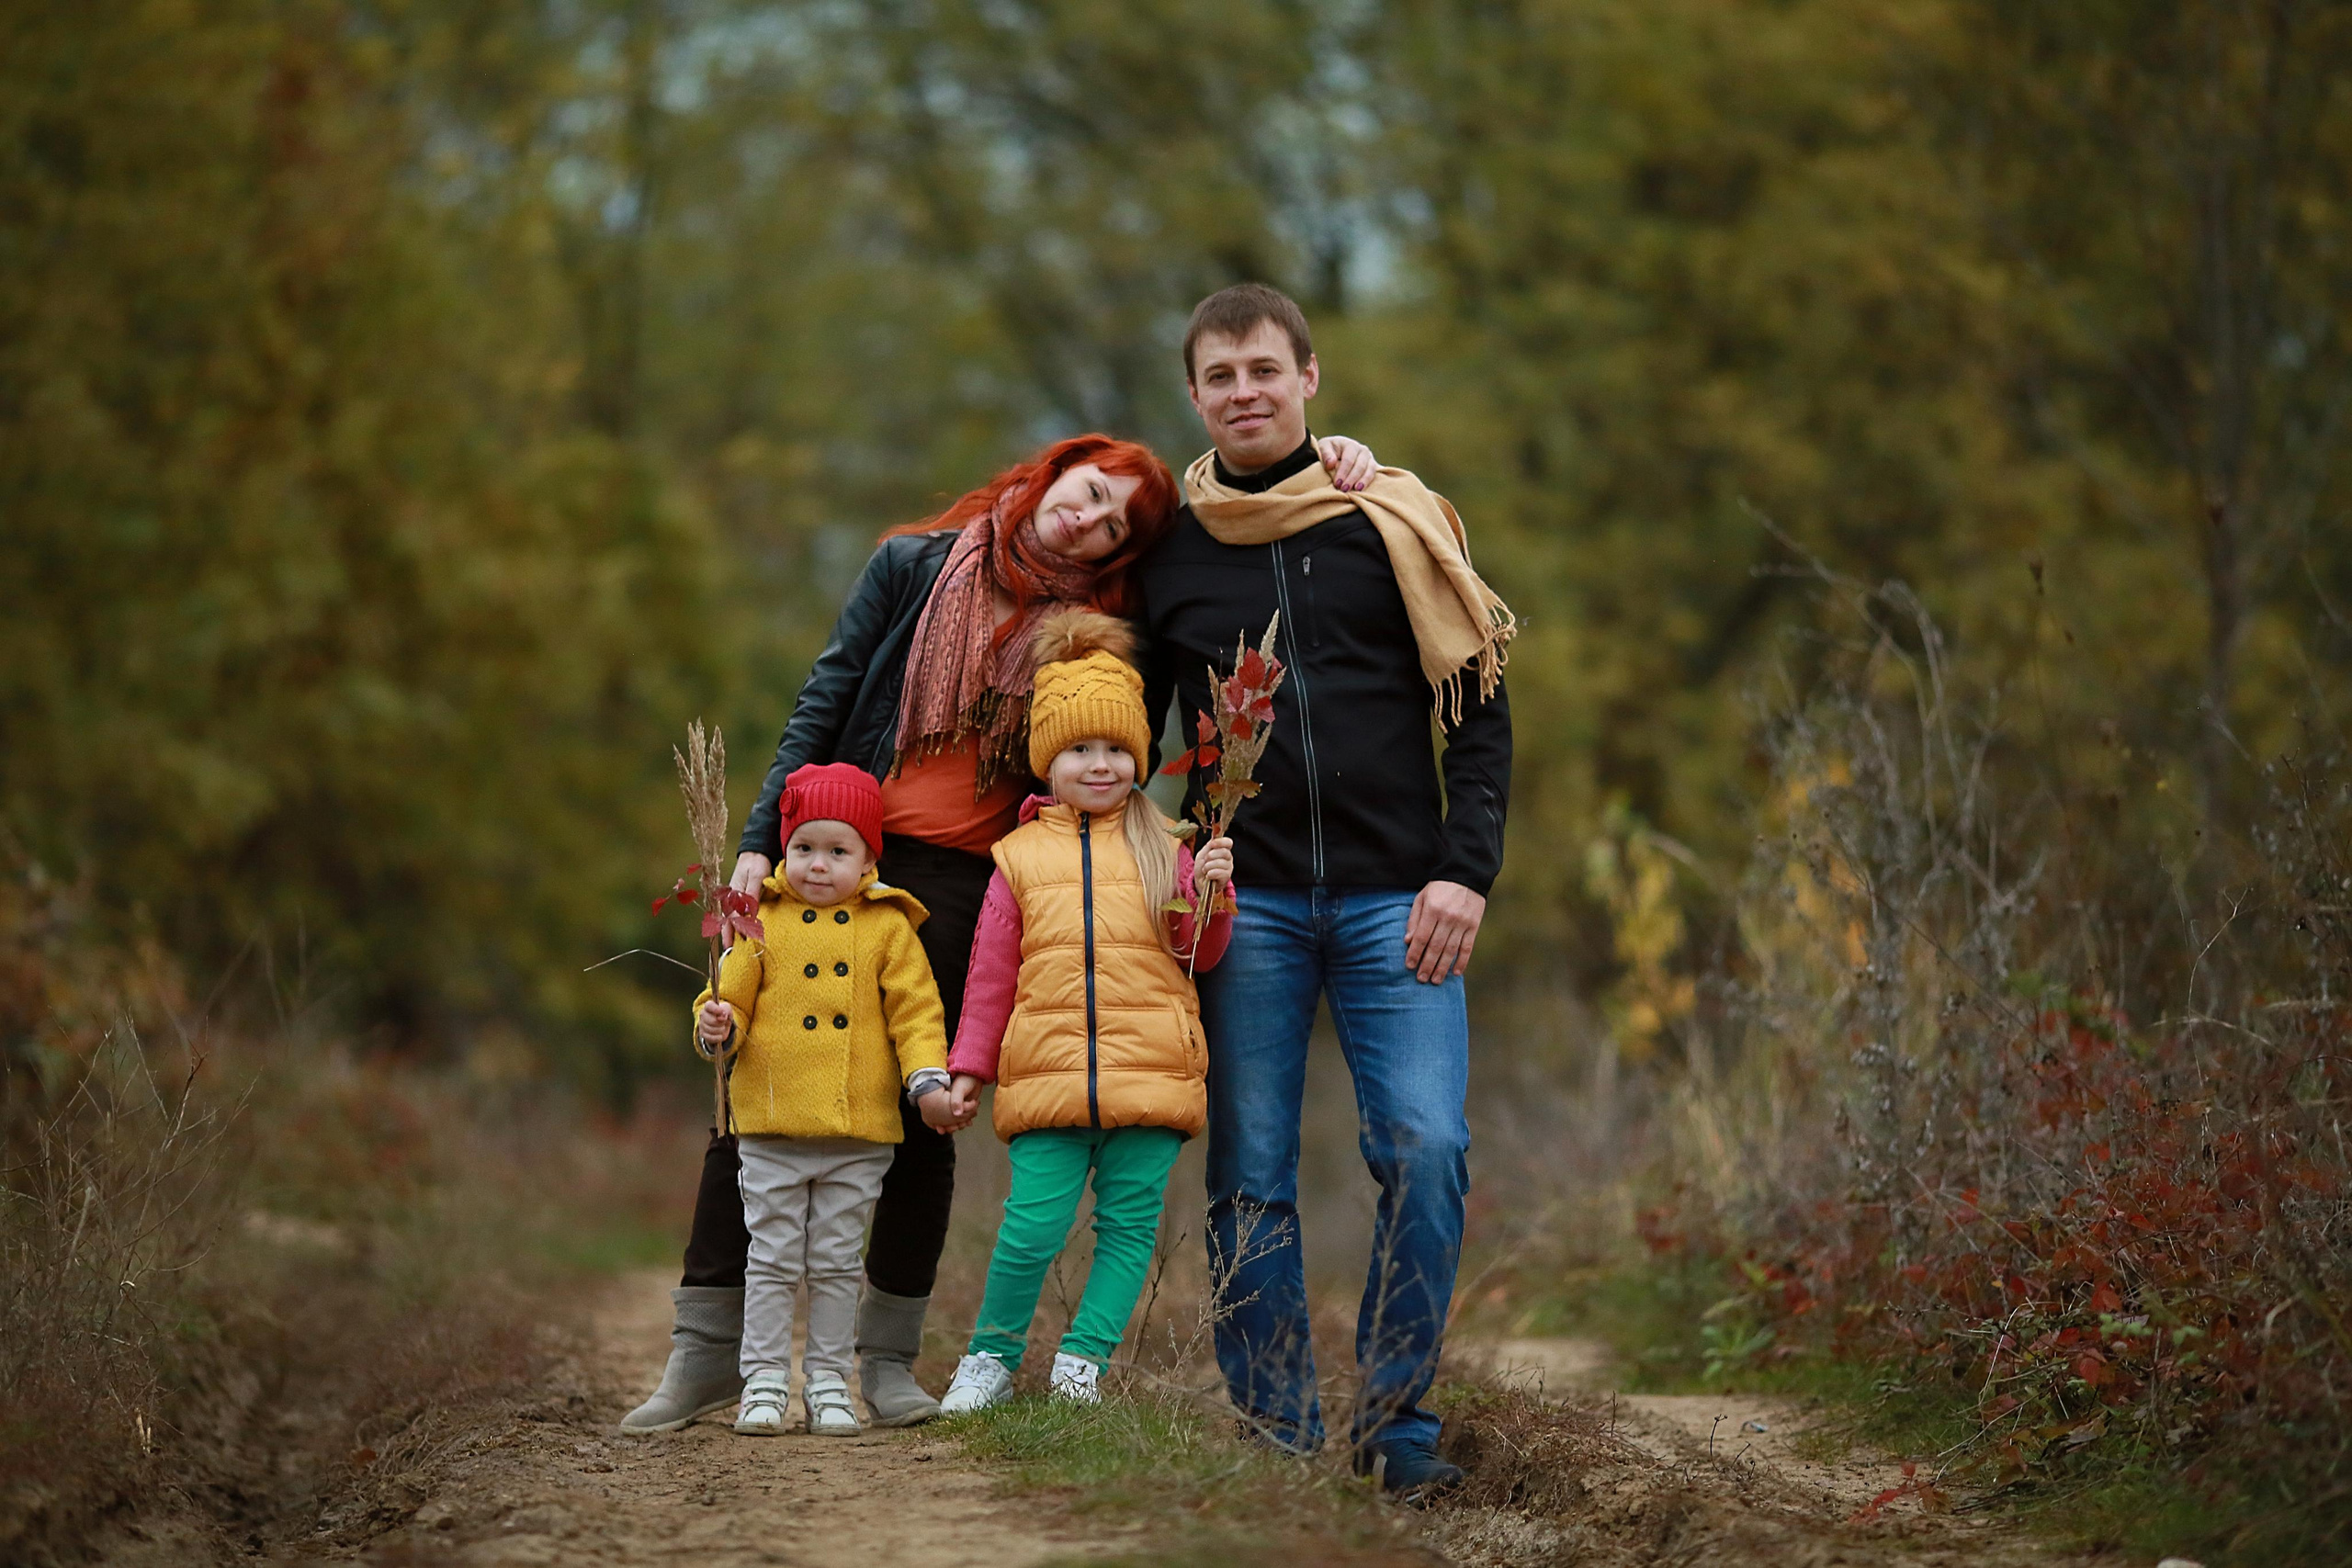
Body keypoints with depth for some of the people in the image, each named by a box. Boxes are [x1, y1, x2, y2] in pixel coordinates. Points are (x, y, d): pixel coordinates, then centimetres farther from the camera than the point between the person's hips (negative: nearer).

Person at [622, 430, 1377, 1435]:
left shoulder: (1103, 627, 6)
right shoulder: (917, 568, 6)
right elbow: (823, 703, 5)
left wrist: (1336, 470, 2)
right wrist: (764, 841, -3)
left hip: (965, 887, 0)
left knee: (920, 1112, 0)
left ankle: (888, 1356, 13)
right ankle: (706, 1350, 2)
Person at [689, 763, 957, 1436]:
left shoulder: (888, 930, 4)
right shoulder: (762, 922, 3)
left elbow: (915, 1010, 3)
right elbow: (732, 996, 5)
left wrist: (927, 1079, -10)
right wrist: (719, 1024, -17)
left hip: (858, 1132, 0)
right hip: (772, 1127, 0)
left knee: (836, 1264, 8)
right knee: (773, 1260, 4)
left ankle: (828, 1381, 16)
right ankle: (764, 1382, 9)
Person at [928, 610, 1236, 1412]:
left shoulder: (1161, 849, 9)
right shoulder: (1021, 857, 9)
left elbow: (1198, 954, 7)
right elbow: (991, 973, 12)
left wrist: (1211, 895, -11)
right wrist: (968, 1067, 11)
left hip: (1149, 1072, 1)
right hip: (1046, 1075, -1)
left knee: (1129, 1223, 1)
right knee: (1031, 1228, -5)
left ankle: (1084, 1357, 11)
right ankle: (991, 1357, 12)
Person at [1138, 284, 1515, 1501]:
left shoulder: (1395, 522, 7)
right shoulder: (1168, 552, 11)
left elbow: (1479, 711, 4)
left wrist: (1465, 868, -7)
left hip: (1394, 899, -1)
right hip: (1245, 904, 1)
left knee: (1427, 1148, -14)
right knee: (1250, 1180, -1)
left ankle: (1395, 1421, -4)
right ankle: (1276, 1437, 6)